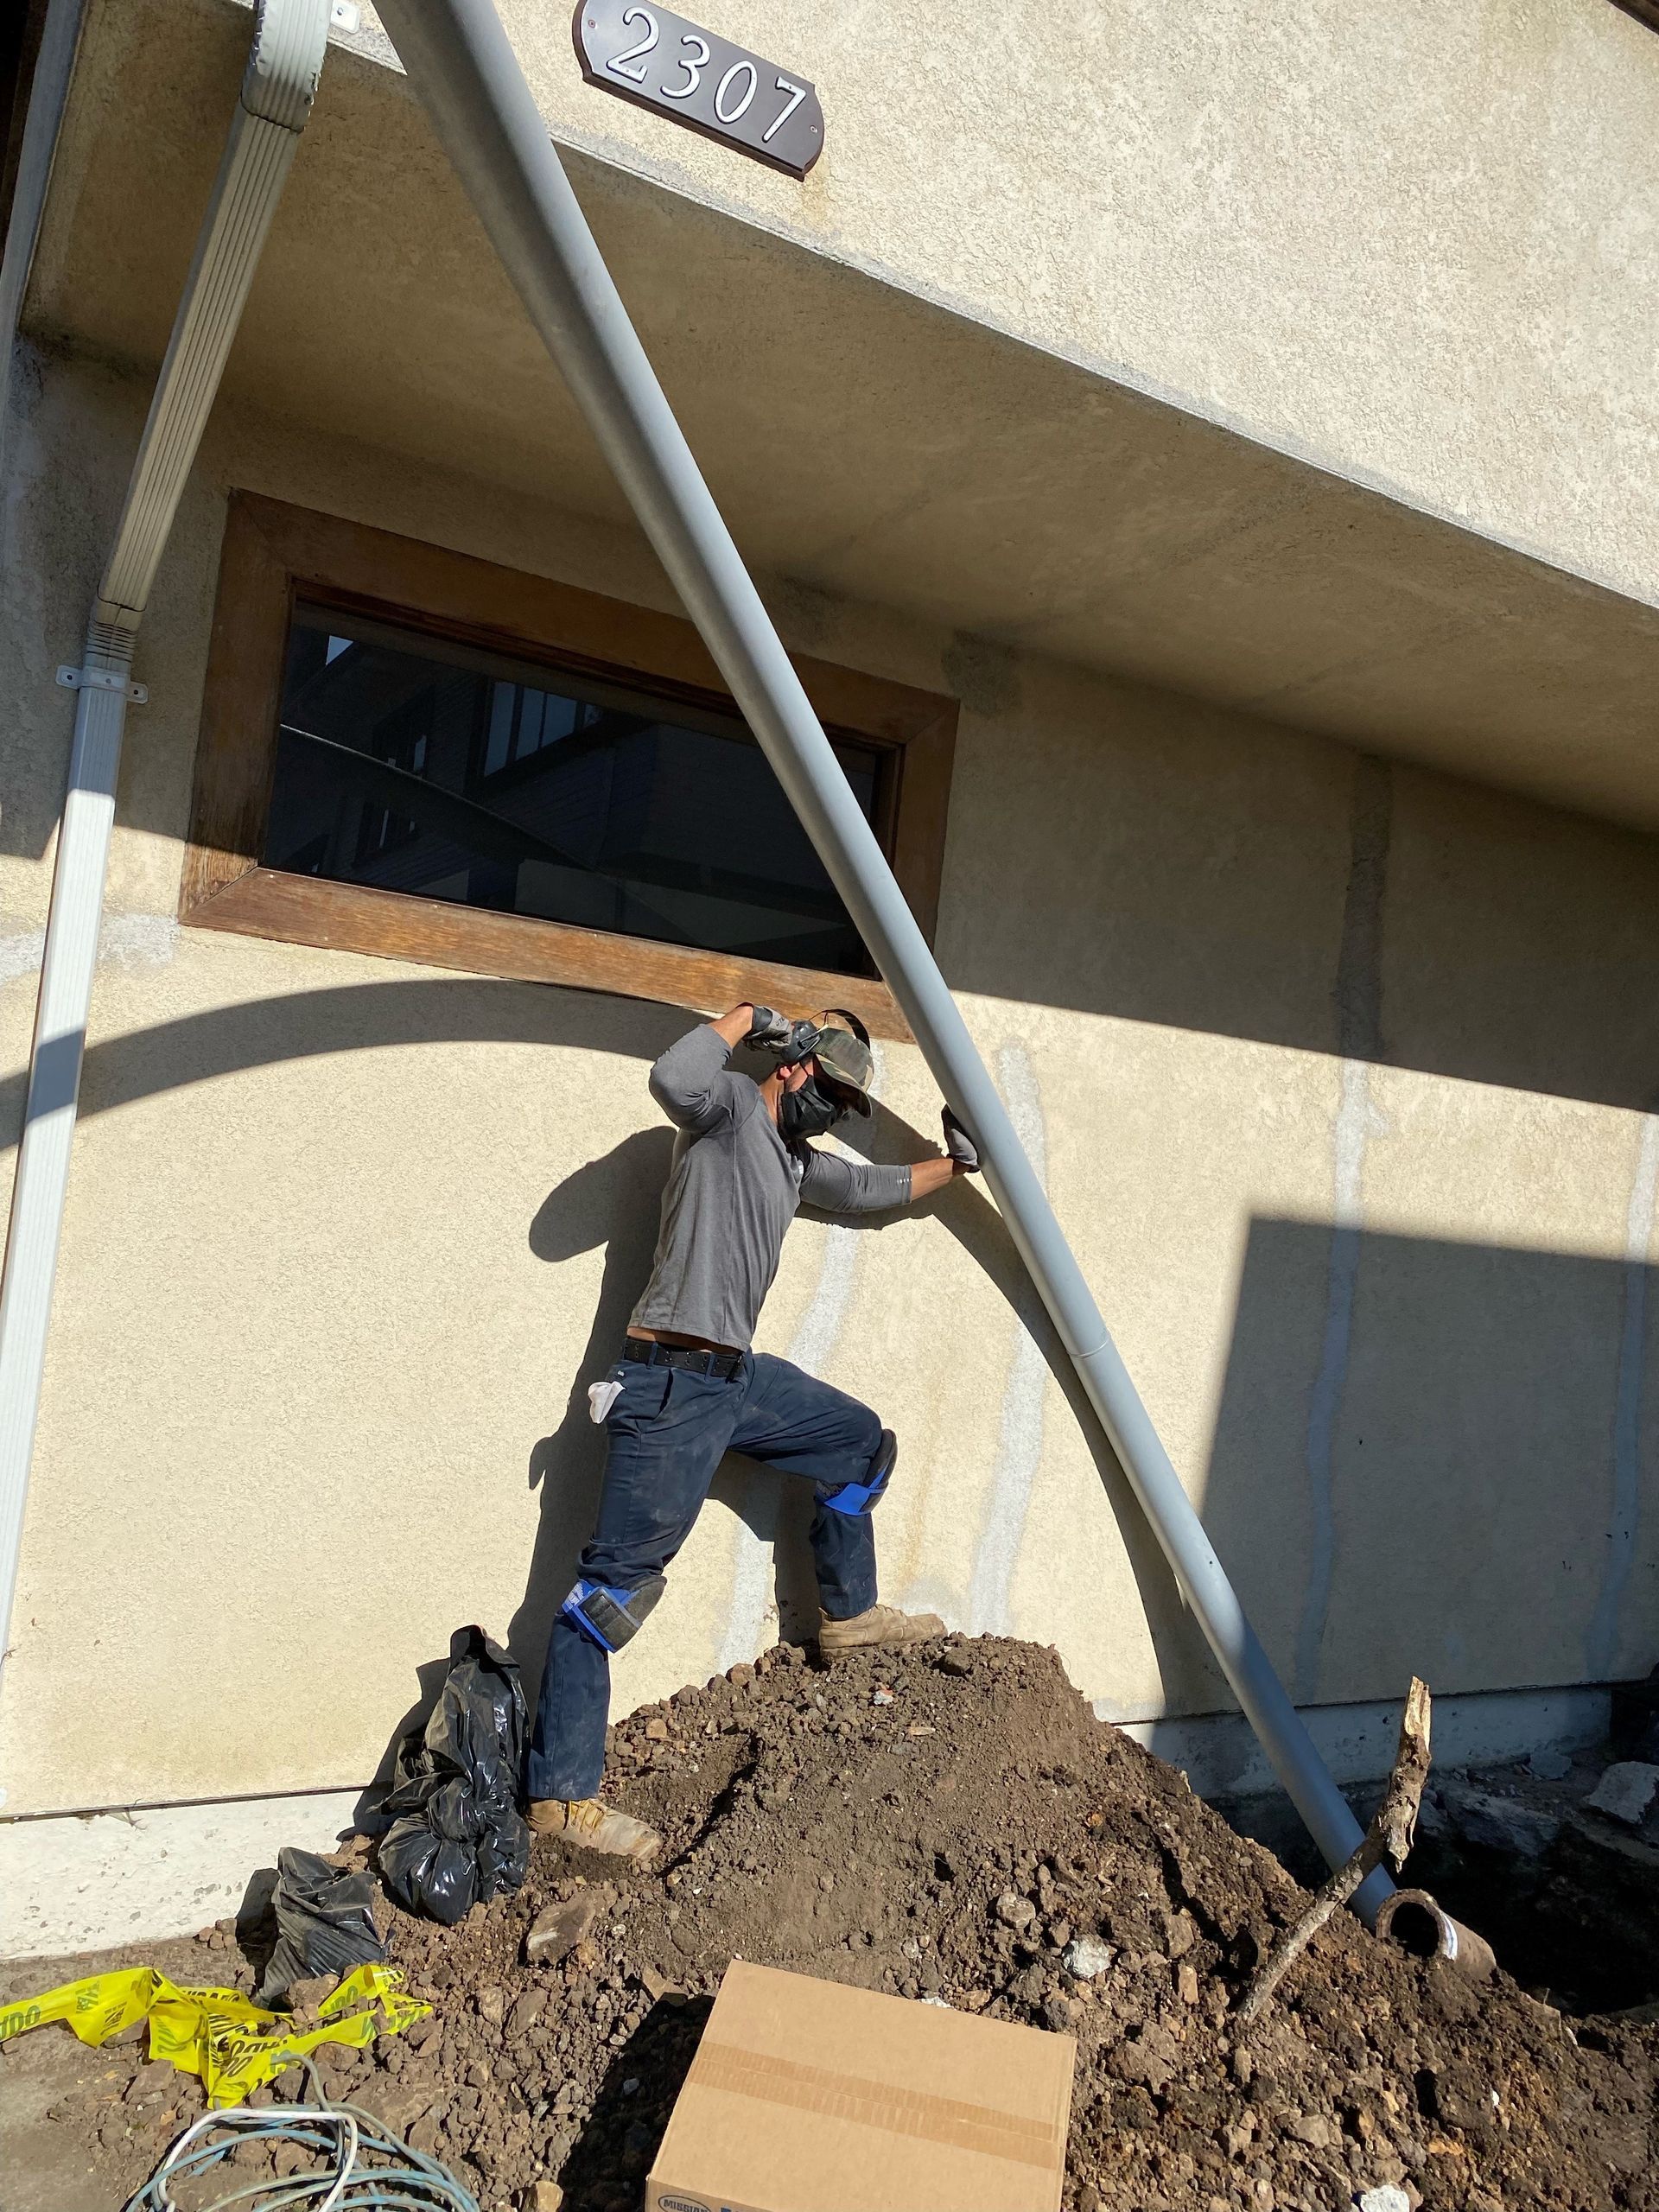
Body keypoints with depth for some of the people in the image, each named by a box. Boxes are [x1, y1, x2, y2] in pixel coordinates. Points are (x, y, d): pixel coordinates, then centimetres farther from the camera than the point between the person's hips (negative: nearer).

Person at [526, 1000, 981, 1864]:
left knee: (861, 1440, 24)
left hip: (740, 1375, 10)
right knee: (617, 1581, -8)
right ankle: (561, 1794, -3)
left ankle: (848, 1613, 39)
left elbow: (871, 1187, 37)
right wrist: (746, 1016, -15)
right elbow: (674, 1080, -29)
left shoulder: (798, 1161, 20)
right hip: (674, 1380, -10)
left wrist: (952, 1164, 40)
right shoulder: (730, 1107, -6)